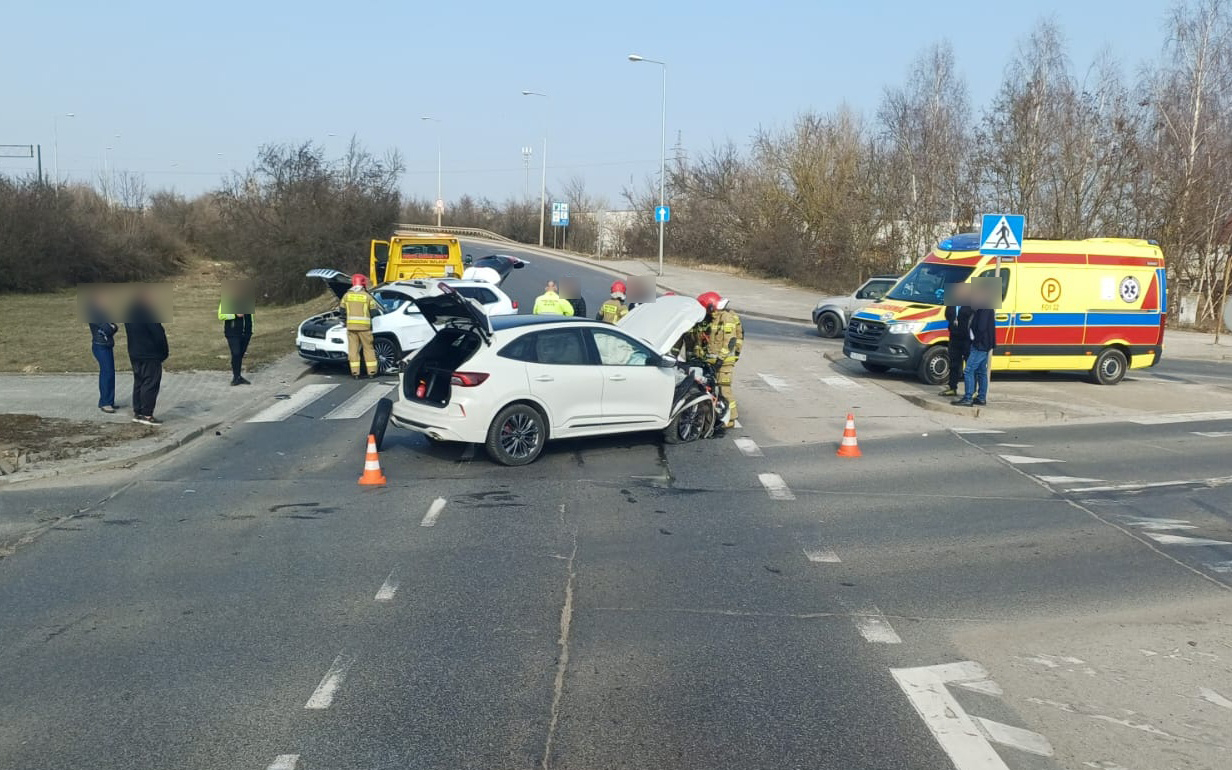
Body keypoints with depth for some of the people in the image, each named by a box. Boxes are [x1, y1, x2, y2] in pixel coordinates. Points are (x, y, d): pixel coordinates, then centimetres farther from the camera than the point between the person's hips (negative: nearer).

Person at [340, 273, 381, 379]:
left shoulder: (347, 295, 4)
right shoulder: (367, 296, -4)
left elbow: (342, 309, 9)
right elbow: (374, 311, -3)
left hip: (351, 325, 2)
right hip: (364, 326, -2)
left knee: (353, 348, 5)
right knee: (368, 348, 8)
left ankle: (355, 372, 2)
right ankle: (372, 371, 10)